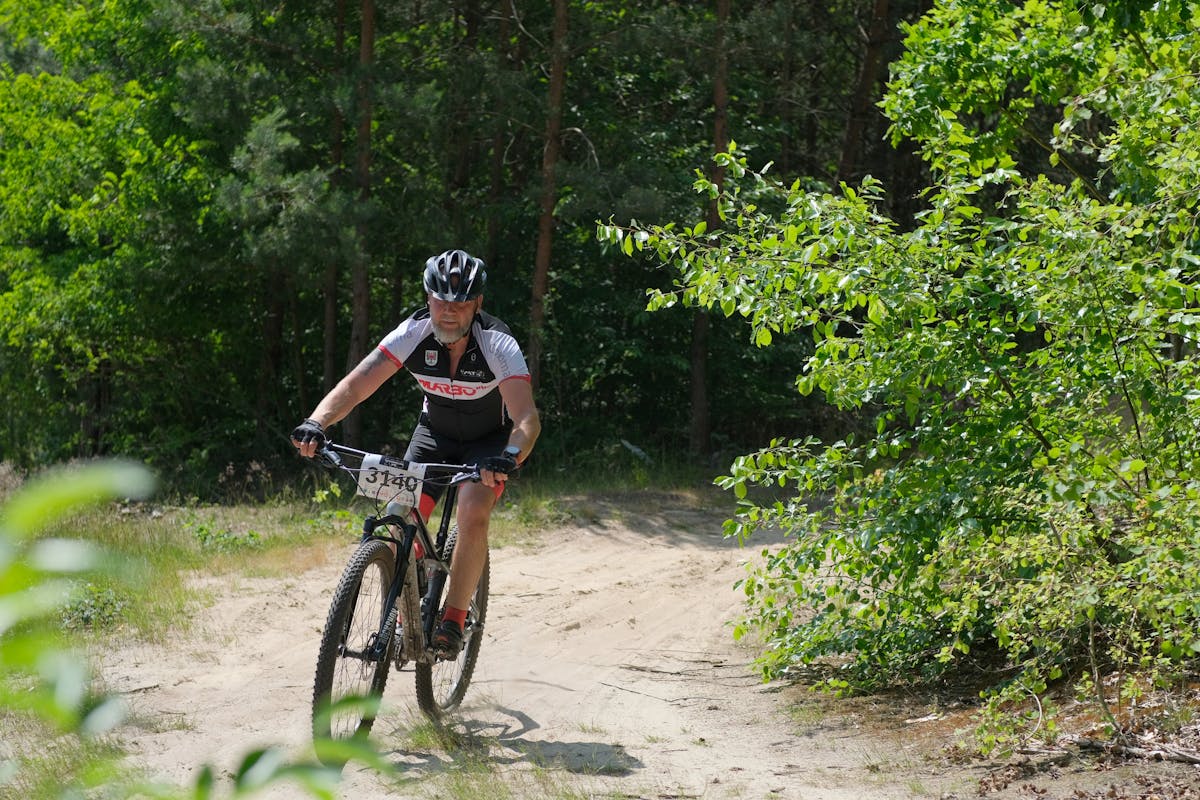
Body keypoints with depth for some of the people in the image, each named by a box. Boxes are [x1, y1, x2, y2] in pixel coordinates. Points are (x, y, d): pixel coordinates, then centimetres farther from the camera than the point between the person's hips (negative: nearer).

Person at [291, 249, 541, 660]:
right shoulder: (413, 334, -24)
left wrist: (508, 458, -62)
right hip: (435, 432, 3)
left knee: (473, 516, -26)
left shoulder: (499, 346, -31)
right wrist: (316, 423, -49)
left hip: (489, 439, -3)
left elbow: (527, 418, -41)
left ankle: (453, 621, -12)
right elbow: (356, 384, -31)